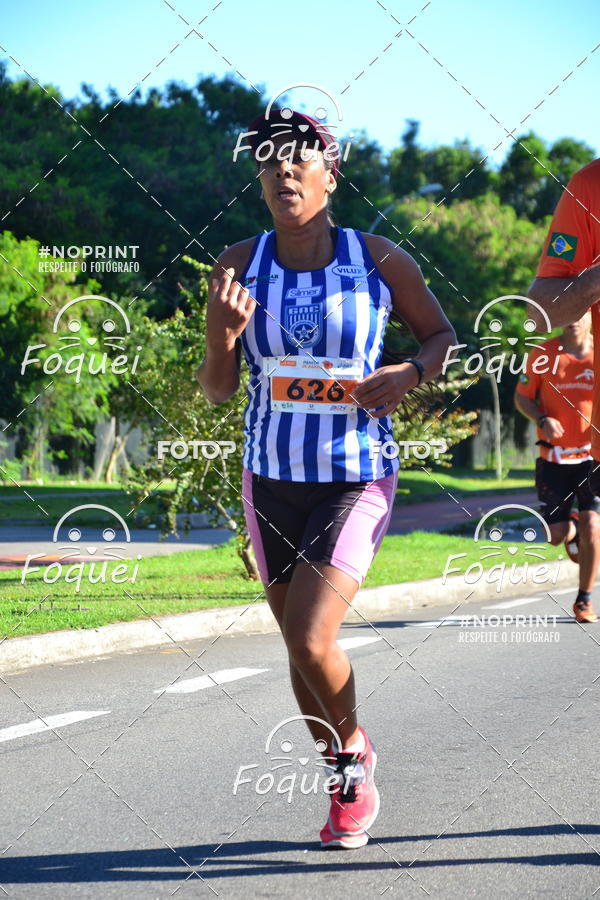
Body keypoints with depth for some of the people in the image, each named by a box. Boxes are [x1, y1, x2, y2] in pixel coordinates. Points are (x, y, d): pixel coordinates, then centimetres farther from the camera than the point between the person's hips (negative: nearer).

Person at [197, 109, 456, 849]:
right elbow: (216, 389, 0)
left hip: (356, 479, -3)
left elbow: (440, 331, 9)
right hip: (272, 478, 3)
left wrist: (408, 375, -12)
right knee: (299, 645, 11)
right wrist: (224, 337, -20)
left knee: (311, 642, -16)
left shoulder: (379, 261, -7)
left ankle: (354, 750, 14)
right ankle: (348, 785, 32)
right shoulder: (240, 265, -3)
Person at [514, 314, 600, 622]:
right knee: (556, 535, 1)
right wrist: (542, 419, -14)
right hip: (555, 457, 1)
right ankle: (571, 529, 40)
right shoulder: (544, 354, -2)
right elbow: (521, 397, 5)